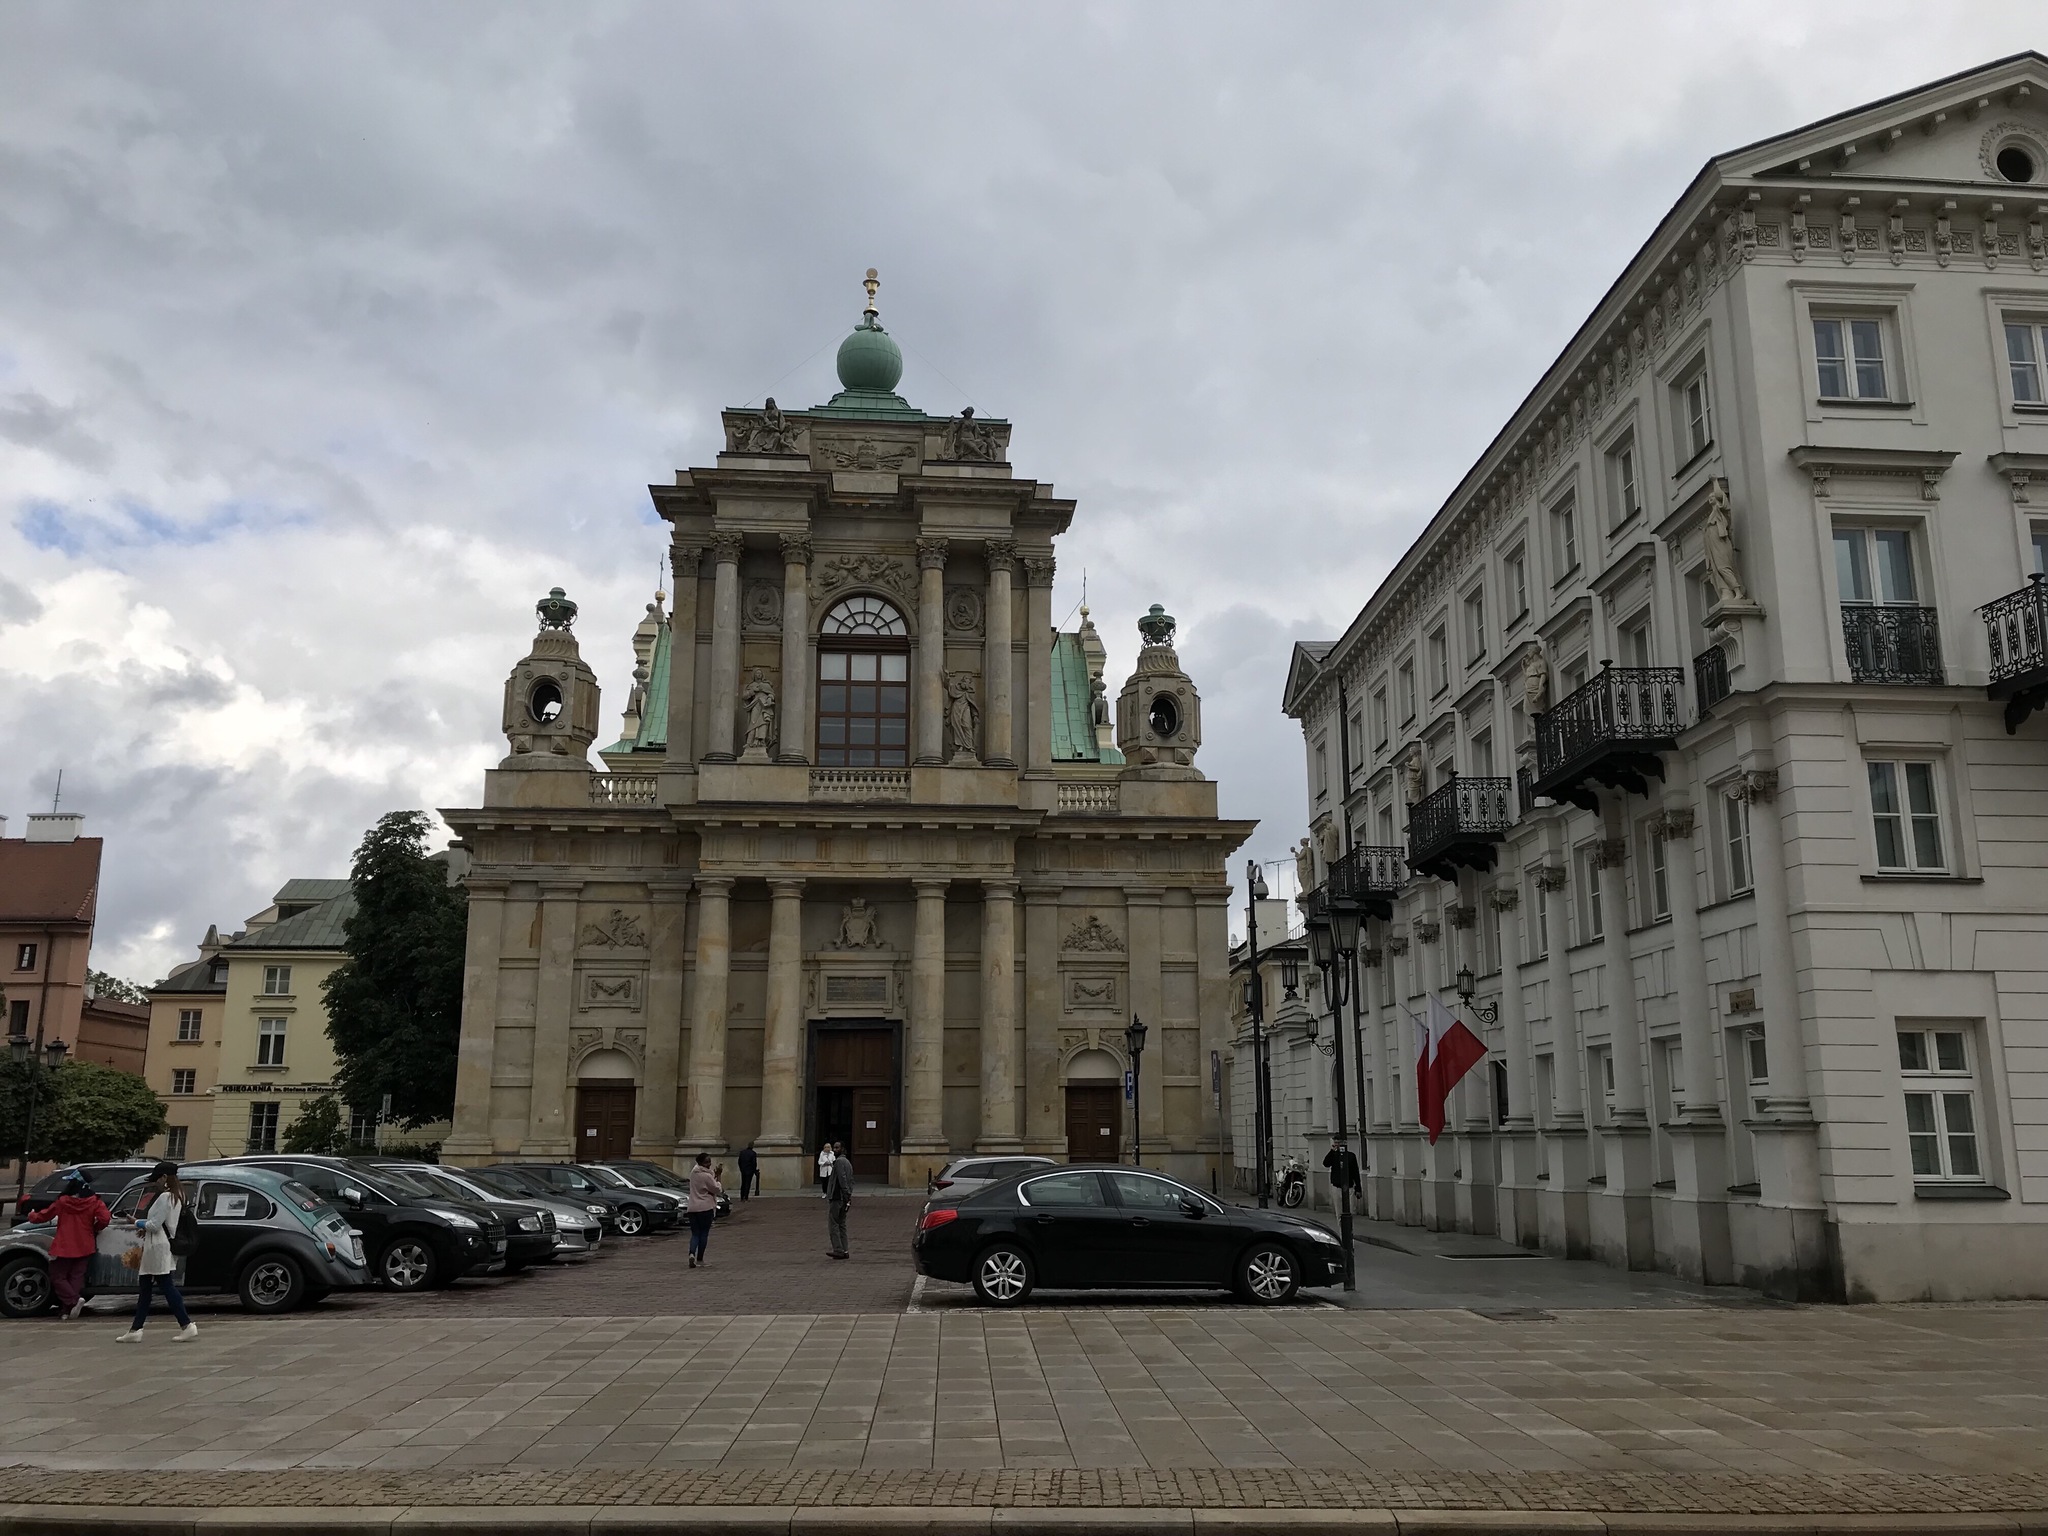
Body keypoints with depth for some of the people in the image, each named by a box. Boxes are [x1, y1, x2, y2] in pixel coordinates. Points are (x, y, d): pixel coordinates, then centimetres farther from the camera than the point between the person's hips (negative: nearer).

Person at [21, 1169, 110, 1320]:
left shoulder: (62, 1201, -7)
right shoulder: (94, 1202, -6)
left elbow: (44, 1215, 8)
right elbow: (104, 1218, -17)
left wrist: (31, 1215, 31)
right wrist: (94, 1229, 5)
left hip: (64, 1248, -2)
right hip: (84, 1248, 2)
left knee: (58, 1277, 7)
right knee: (76, 1278, 9)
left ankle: (74, 1300, -16)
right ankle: (67, 1309, 2)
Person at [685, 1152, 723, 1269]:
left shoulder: (694, 1172, 6)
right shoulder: (707, 1176, -16)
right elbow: (717, 1190, -8)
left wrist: (715, 1174, 1)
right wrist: (718, 1177, 4)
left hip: (692, 1207, 6)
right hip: (705, 1207, -6)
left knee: (695, 1233, 9)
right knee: (704, 1233, 6)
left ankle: (692, 1254, -14)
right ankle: (700, 1258, 9)